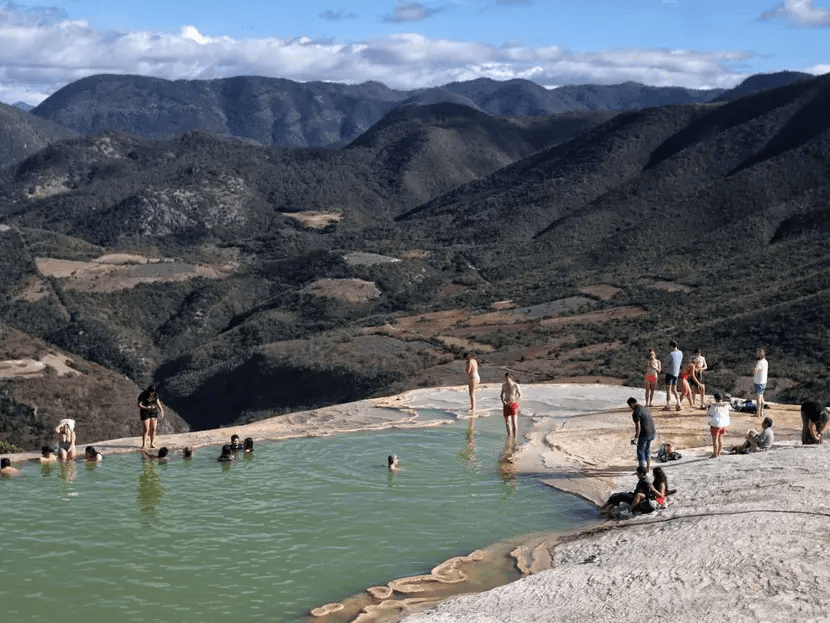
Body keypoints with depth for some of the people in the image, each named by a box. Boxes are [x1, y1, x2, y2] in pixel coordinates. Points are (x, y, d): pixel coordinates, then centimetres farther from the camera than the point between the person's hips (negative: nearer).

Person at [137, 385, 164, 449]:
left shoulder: (155, 394, -1)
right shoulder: (143, 395, -16)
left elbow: (157, 402, 13)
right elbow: (139, 405, -16)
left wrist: (161, 410, 5)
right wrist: (146, 407, -32)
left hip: (153, 412, 5)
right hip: (145, 413, -4)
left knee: (153, 429, 1)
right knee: (146, 429, -7)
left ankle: (152, 444, 8)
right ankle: (144, 444, 2)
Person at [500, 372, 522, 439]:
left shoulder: (515, 385, -11)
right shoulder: (504, 385, 3)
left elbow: (520, 395, -6)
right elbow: (501, 395, 13)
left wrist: (513, 401, -18)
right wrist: (503, 401, -8)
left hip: (513, 404, -5)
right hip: (506, 405, 5)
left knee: (514, 422, -11)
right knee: (507, 421, 7)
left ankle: (515, 437, -4)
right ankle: (509, 435, 19)